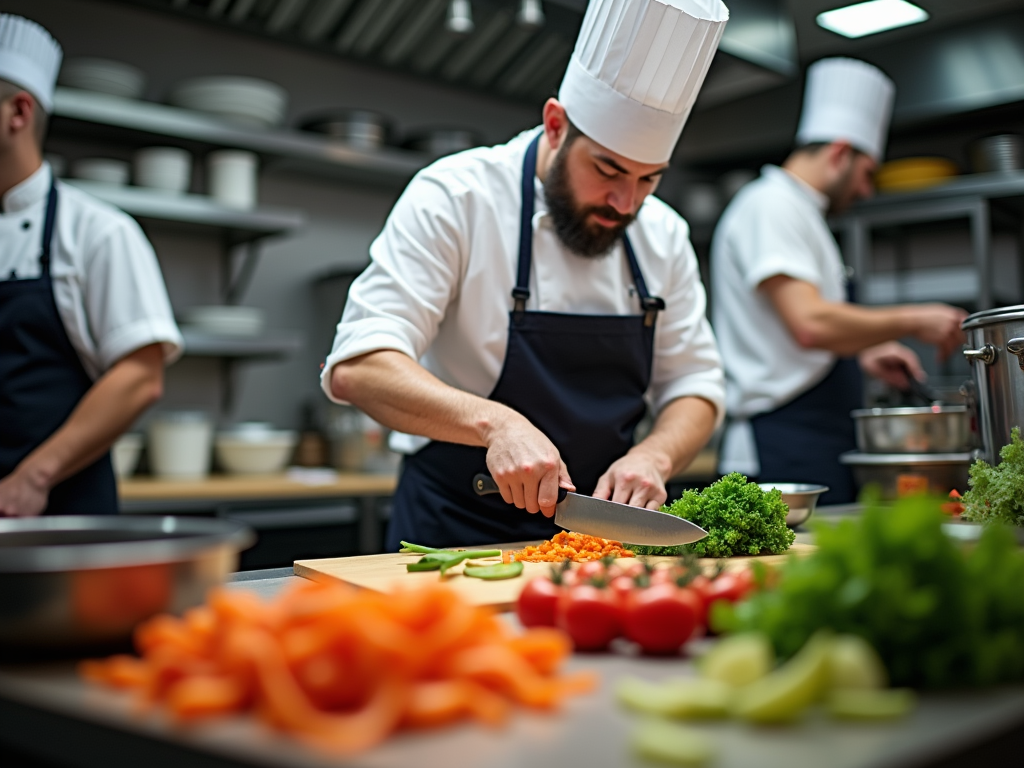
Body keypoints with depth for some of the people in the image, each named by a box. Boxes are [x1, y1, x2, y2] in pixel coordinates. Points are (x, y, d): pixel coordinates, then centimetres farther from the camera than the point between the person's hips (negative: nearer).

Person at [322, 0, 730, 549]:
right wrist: (494, 422, -33)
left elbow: (694, 385, 9)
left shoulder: (663, 235, 5)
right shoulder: (456, 197, -11)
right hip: (452, 538, -3)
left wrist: (652, 457, -14)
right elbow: (356, 367, -18)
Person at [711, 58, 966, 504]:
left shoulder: (795, 211, 24)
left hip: (821, 450, 10)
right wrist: (912, 321, -11)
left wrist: (860, 357, 18)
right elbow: (811, 324, -23)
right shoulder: (770, 204, -9)